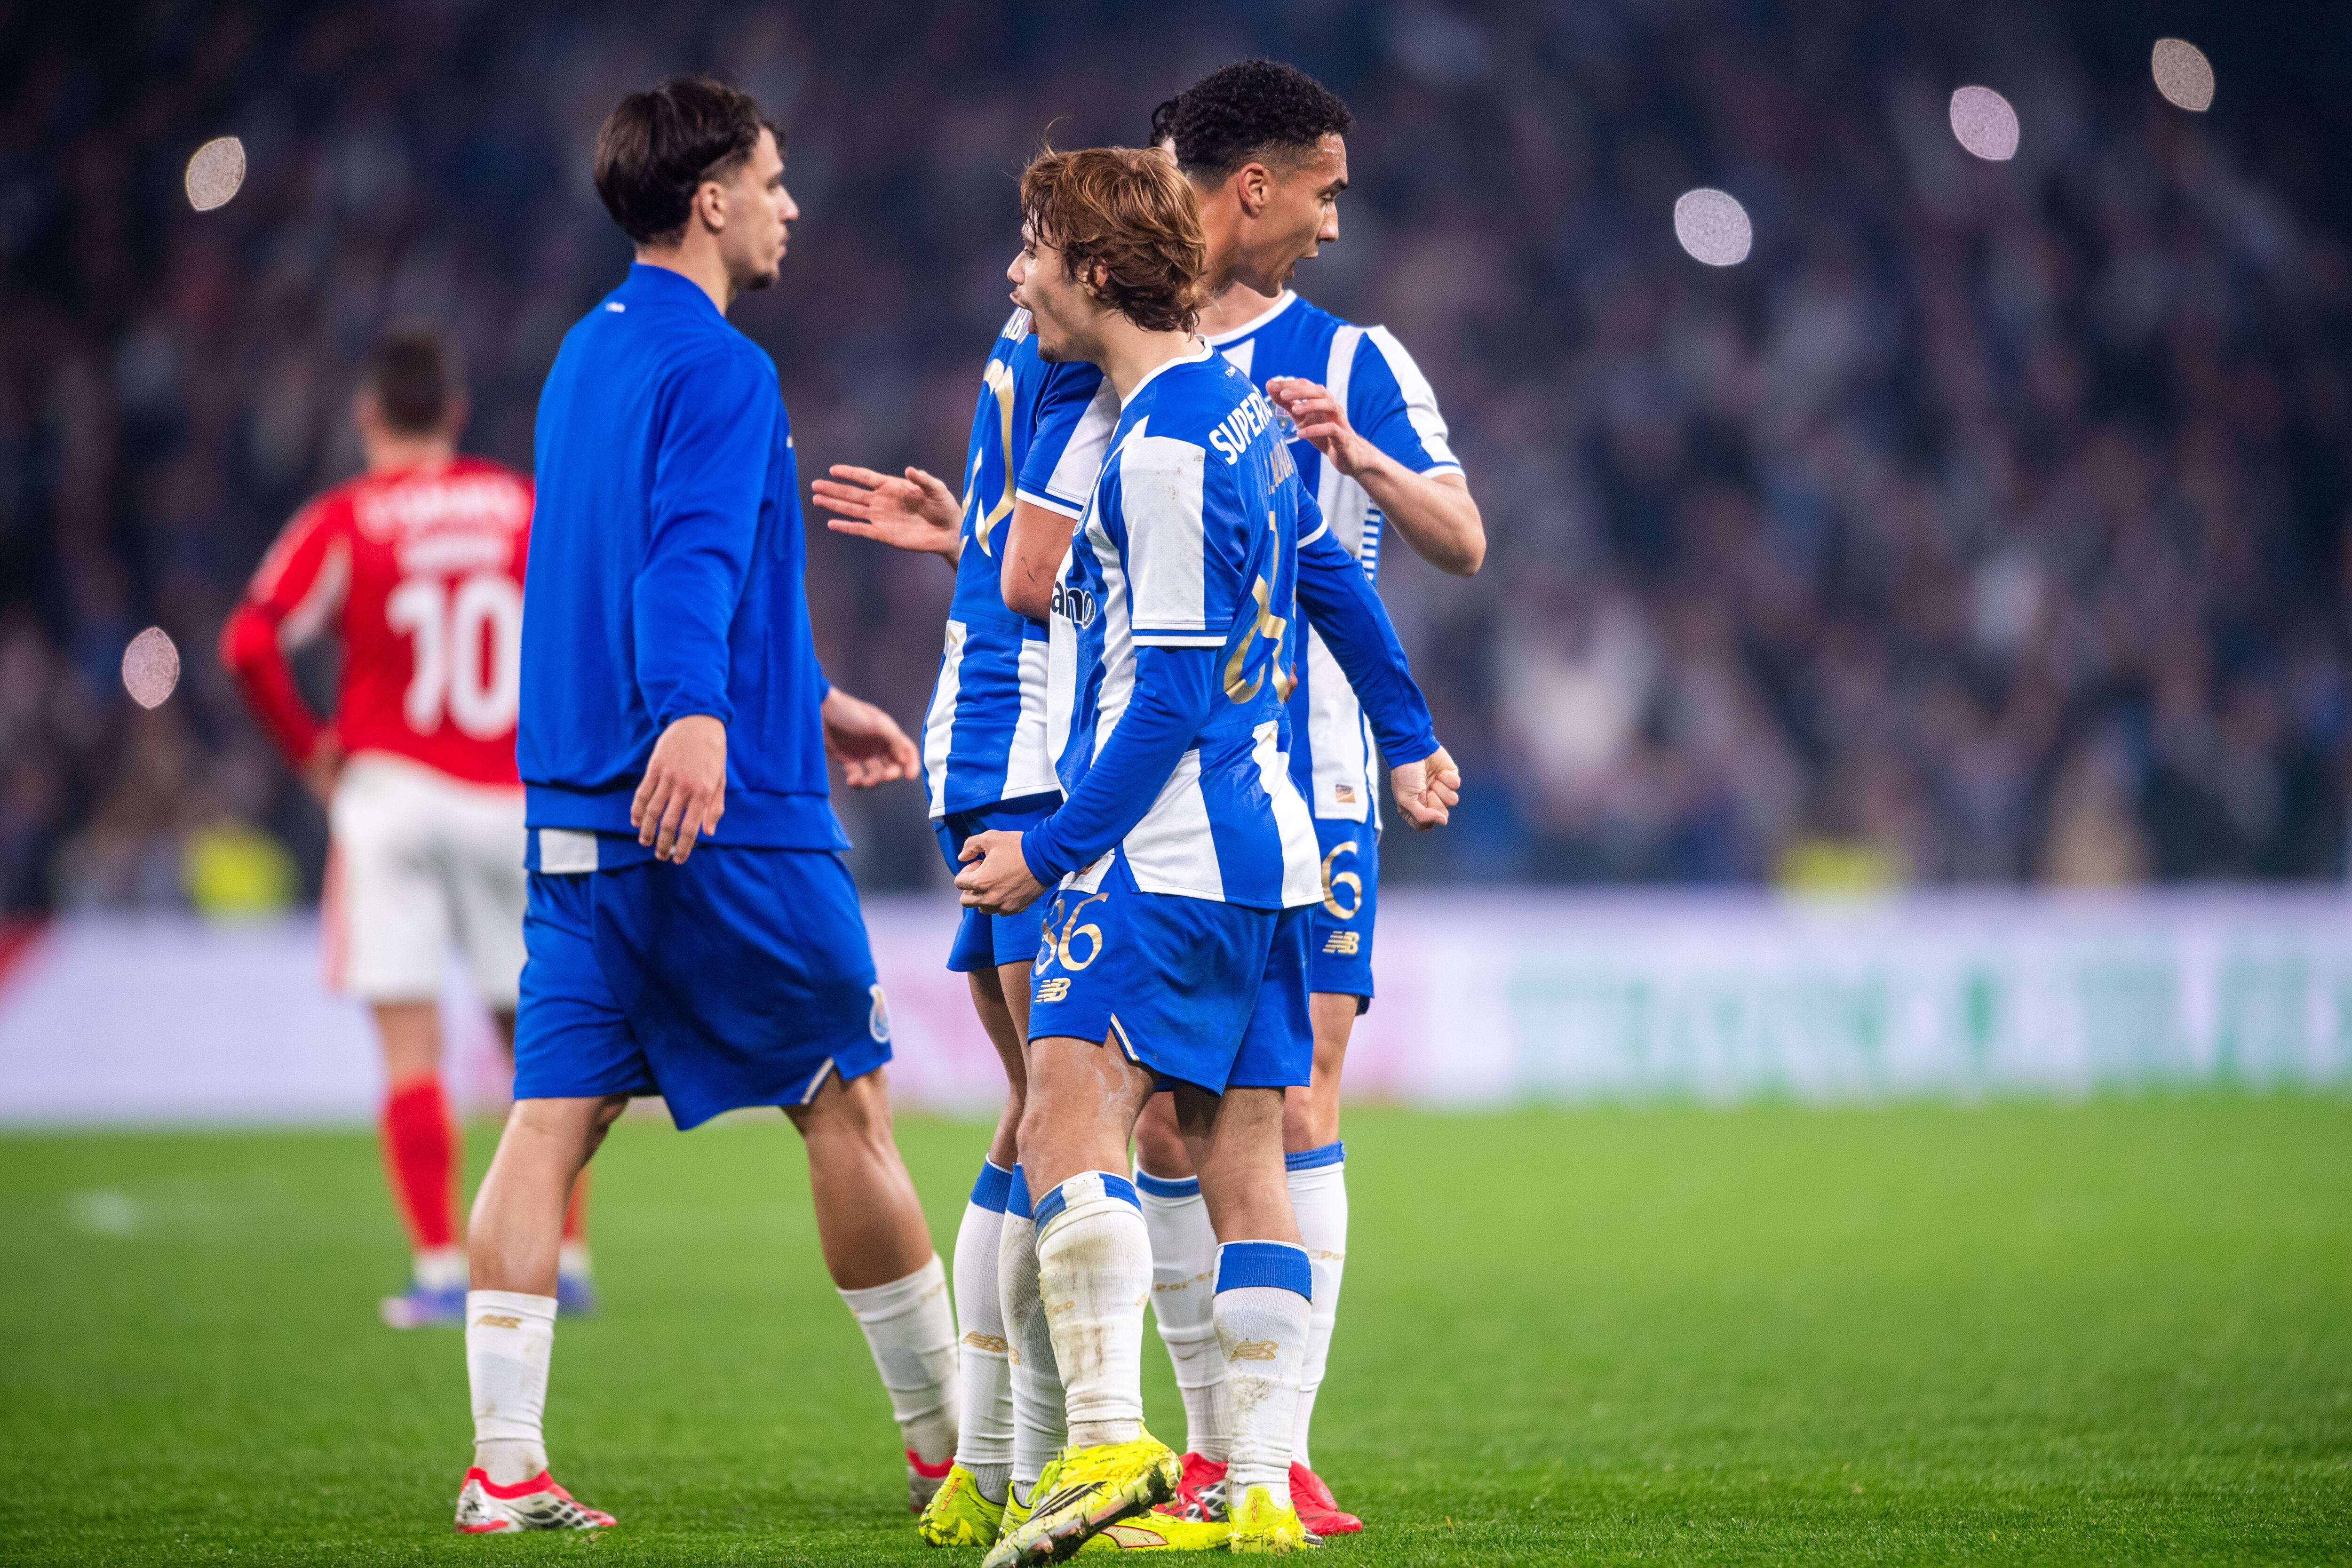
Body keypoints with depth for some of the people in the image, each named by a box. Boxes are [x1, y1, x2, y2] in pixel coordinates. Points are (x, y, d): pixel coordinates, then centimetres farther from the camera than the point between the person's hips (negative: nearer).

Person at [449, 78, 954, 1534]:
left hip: (578, 812, 8)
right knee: (847, 1100, 5)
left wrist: (809, 698, 39)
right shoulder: (718, 370, -11)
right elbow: (693, 558, -28)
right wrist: (697, 714, -44)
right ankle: (952, 1439, 16)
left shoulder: (587, 354, 18)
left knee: (554, 1115, 0)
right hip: (730, 819, -8)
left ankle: (506, 1463, -8)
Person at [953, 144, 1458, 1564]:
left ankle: (1110, 1437, -28)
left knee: (1071, 1115, -18)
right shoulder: (1236, 405, 14)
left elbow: (1171, 699, -18)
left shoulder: (1162, 452, -15)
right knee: (1241, 1156, 8)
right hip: (1265, 844, 10)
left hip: (1164, 849, -10)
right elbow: (1333, 580, 27)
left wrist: (1051, 850, -14)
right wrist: (1411, 741, 39)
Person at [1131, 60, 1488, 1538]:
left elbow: (1464, 541, -7)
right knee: (1163, 1125, 1)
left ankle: (1287, 1450, -9)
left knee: (1295, 1113, -9)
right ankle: (1210, 1446, 10)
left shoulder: (1354, 362, 5)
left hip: (1308, 785, -2)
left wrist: (1354, 455, -22)